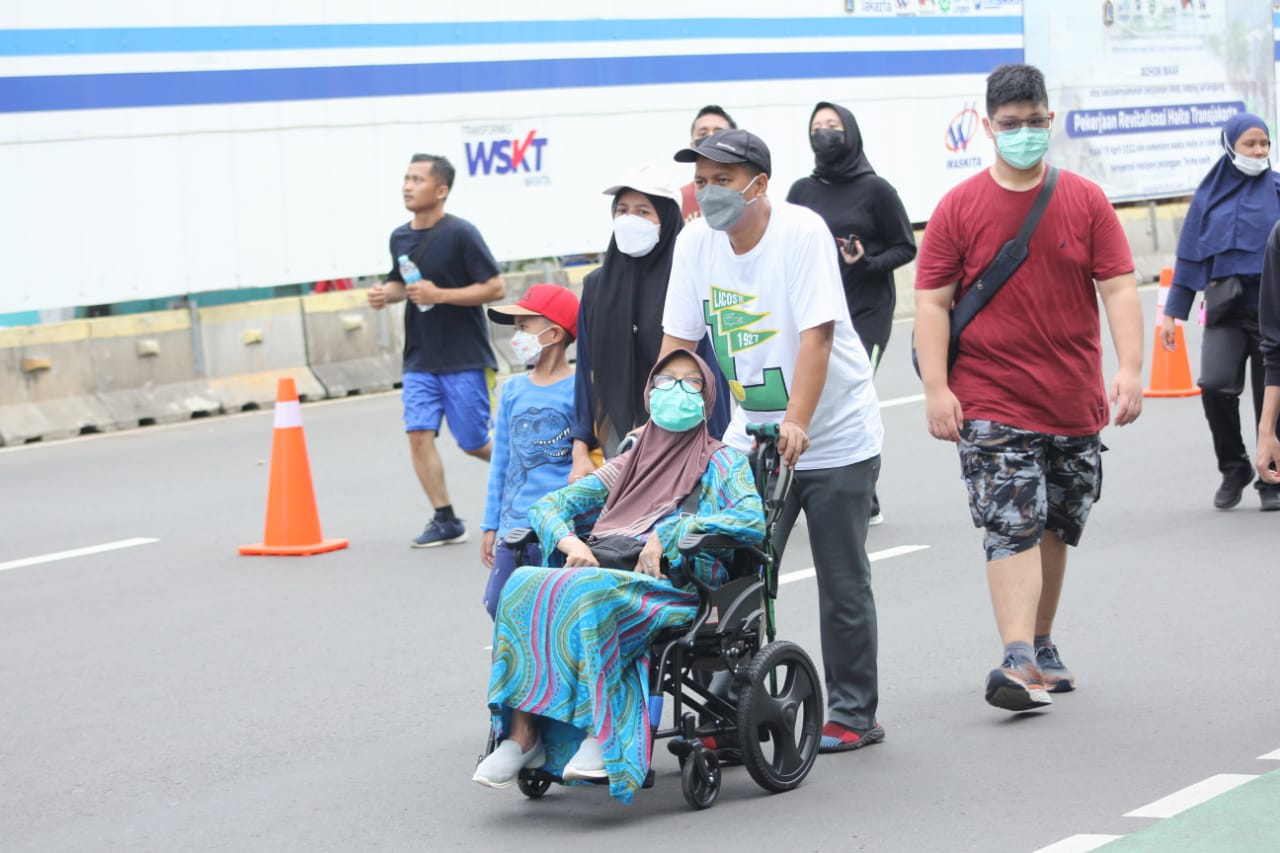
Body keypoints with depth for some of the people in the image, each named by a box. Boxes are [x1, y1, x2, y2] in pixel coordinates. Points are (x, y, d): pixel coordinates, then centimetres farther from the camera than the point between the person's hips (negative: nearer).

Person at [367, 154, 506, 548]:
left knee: (474, 444, 0)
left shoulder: (461, 234, -12)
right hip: (420, 360, 5)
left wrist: (440, 294, -22)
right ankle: (445, 520, 0)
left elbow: (495, 288, -14)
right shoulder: (400, 238, 7)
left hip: (465, 359, -5)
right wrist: (386, 293, 1)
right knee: (419, 434, -8)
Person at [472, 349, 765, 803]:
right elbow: (548, 505, 23)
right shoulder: (629, 465, 28)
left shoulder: (721, 462, 12)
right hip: (612, 574, 5)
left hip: (676, 589, -5)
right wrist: (570, 541, -1)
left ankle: (602, 733, -36)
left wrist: (668, 535, -15)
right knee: (524, 586, -26)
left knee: (590, 595, -37)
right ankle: (522, 733, -30)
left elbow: (752, 519, -8)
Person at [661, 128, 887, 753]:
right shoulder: (695, 242, -2)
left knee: (842, 585, 3)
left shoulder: (801, 232, -18)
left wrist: (797, 423, -35)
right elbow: (678, 339, 2)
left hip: (835, 438, -5)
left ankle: (853, 716, 15)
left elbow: (817, 333, -26)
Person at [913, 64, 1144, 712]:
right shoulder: (959, 208, -1)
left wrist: (1129, 367, -10)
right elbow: (932, 301, -1)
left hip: (1074, 404, 3)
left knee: (1054, 529, 14)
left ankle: (1042, 646, 28)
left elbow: (1119, 287, 2)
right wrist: (936, 388, -9)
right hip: (992, 406, -3)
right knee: (1013, 528, -13)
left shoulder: (1085, 201, 5)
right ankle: (1019, 661, -20)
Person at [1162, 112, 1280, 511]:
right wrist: (1172, 312, 11)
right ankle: (1234, 468, 2)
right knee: (1215, 385, -18)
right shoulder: (1210, 195, 8)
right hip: (1225, 310, 1)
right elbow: (1189, 258, 12)